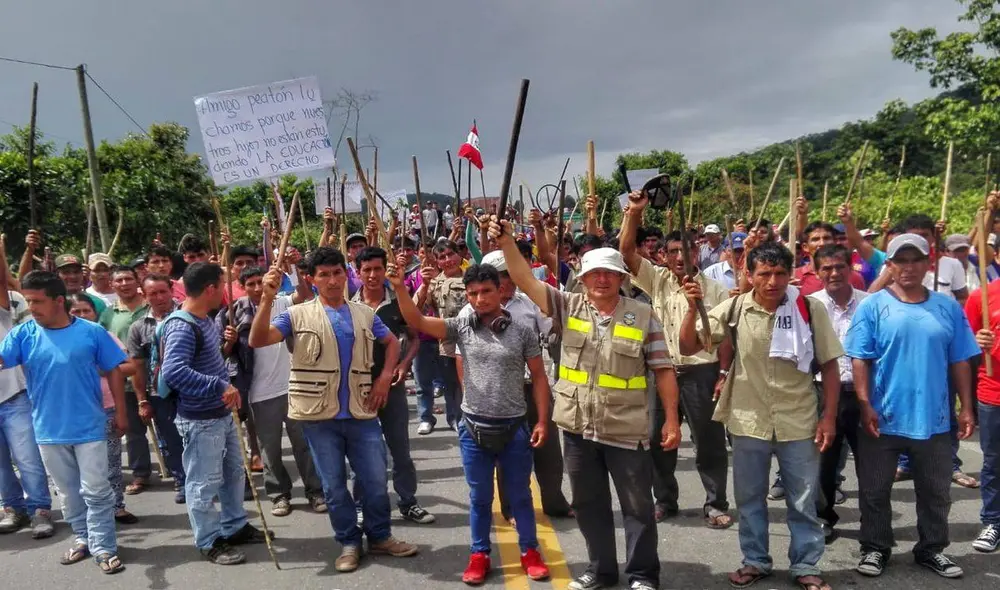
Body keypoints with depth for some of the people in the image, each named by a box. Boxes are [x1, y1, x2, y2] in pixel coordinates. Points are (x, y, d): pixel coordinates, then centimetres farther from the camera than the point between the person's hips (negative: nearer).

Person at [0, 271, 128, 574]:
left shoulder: (92, 332, -8)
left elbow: (114, 371, -2)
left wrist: (120, 412, -2)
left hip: (89, 428, -3)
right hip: (48, 431, 3)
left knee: (96, 491, 4)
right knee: (68, 492, 17)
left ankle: (104, 548, 13)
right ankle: (83, 538, 34)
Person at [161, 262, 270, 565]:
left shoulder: (205, 320, 6)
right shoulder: (182, 327, -23)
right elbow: (173, 371, -37)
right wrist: (221, 386, -36)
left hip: (223, 413, 10)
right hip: (200, 420, -10)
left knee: (234, 472, 21)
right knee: (205, 483, 5)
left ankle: (235, 526, 37)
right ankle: (209, 542, 21)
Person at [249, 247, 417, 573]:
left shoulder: (364, 313, 6)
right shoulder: (298, 315, -3)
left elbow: (392, 342, 21)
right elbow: (257, 340, -15)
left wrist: (385, 377, 6)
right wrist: (267, 298, -27)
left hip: (362, 413, 2)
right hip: (320, 416, -2)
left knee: (376, 481, 8)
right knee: (334, 485, 9)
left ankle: (380, 536, 29)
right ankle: (349, 542, 28)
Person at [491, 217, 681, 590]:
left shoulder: (642, 316, -3)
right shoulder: (568, 307, 0)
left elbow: (663, 370, -1)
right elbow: (526, 280, -8)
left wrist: (672, 418, -5)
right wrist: (507, 243, -21)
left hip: (626, 430, -2)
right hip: (577, 428, 3)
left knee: (638, 506, 10)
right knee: (588, 504, 16)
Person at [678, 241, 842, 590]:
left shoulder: (809, 309, -8)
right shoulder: (734, 309, -7)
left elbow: (828, 365, -1)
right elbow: (688, 347, -7)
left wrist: (829, 417, -3)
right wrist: (693, 309, -23)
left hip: (798, 423, -1)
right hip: (749, 422, 1)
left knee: (803, 502, 13)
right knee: (749, 499, 15)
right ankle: (756, 561, 34)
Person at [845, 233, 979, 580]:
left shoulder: (948, 308, 4)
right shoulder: (873, 307, -6)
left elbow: (959, 362, 7)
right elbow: (860, 360, -8)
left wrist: (966, 408, 5)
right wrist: (865, 405, -14)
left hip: (934, 419, 3)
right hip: (883, 418, -3)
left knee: (936, 492, 17)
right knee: (875, 491, 9)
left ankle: (931, 549, 35)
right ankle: (875, 548, 26)